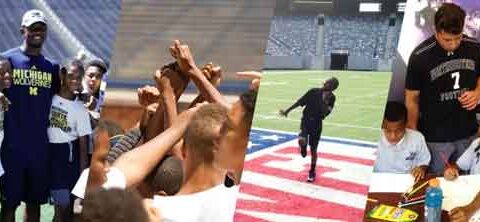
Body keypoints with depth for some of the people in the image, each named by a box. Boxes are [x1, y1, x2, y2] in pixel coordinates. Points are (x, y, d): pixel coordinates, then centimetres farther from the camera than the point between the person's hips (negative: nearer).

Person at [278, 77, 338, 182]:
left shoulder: (331, 98, -8)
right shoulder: (314, 92, -11)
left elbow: (324, 113, -14)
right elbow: (300, 102, -3)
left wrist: (325, 101, -29)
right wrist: (287, 111, 0)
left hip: (317, 124, 1)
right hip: (306, 120, -1)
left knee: (313, 150, 8)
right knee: (301, 140, -28)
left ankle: (312, 172, 27)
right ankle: (303, 148, 12)